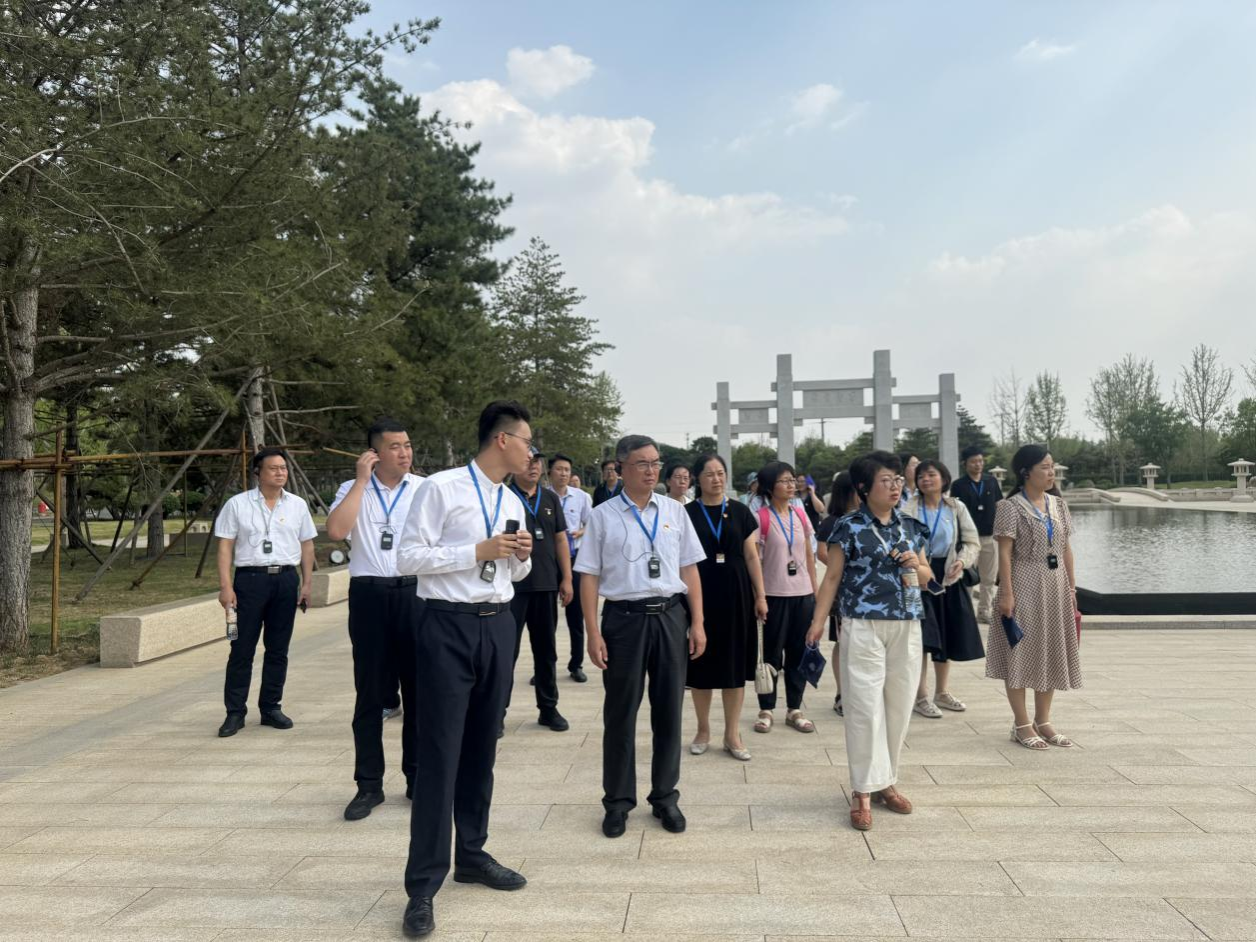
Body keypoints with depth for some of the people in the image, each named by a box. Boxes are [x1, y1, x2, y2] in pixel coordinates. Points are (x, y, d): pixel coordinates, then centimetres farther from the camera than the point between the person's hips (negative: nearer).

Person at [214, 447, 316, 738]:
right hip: (250, 579, -3)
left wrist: (306, 583, 6)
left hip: (286, 580, 3)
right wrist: (225, 586, -8)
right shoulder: (237, 504, 2)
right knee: (242, 649, -1)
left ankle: (270, 708, 19)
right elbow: (225, 546, -1)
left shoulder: (297, 505, 10)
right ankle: (235, 713, 8)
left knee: (278, 649, 8)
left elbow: (307, 546, 12)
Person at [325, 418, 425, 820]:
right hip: (369, 595, 0)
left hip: (416, 593, 0)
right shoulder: (353, 490, 4)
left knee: (418, 690, 9)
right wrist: (362, 480, -11)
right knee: (370, 694, 8)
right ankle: (369, 785, 19)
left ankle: (418, 778, 23)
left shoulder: (426, 489, 3)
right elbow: (336, 531, -14)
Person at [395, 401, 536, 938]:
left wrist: (522, 556, -1)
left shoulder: (513, 503, 12)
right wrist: (477, 551, -18)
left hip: (498, 627, 7)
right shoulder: (441, 488, -10)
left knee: (482, 749, 15)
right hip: (449, 627, -7)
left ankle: (471, 855, 31)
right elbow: (408, 557, -13)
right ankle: (423, 884, 7)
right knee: (440, 754, -4)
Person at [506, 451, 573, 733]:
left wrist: (566, 578, 6)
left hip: (547, 584, 4)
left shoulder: (551, 499, 10)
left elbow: (560, 539, 10)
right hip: (512, 584, -4)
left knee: (546, 649, 13)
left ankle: (549, 708, 23)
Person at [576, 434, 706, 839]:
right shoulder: (603, 516, -1)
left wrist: (697, 622, 3)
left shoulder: (674, 511, 6)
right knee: (620, 713, 8)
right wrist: (593, 633, -7)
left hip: (670, 616, 2)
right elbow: (589, 577, -2)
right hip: (624, 618, -2)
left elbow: (689, 569, 8)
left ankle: (665, 797, 27)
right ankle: (618, 802, 23)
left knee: (668, 711, 11)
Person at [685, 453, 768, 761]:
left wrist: (761, 596, 1)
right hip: (700, 594, -1)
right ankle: (703, 730, 22)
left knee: (735, 663, 5)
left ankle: (732, 734, 17)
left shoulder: (740, 511, 4)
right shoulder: (687, 514, 0)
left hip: (735, 594, 1)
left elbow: (751, 556, 6)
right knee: (702, 663, 6)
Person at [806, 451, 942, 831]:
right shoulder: (849, 527, -5)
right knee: (865, 708, -4)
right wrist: (818, 621, -11)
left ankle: (886, 781, 24)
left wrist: (916, 565, -3)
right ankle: (863, 791, 4)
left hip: (907, 627, 5)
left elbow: (926, 579, 19)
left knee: (899, 706, 10)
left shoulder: (910, 527, 10)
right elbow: (833, 577, -4)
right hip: (863, 626, -5)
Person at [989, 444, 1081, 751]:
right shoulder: (1011, 507, -9)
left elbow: (1066, 549, 12)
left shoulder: (1058, 505, 9)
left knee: (1053, 652, 11)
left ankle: (1043, 721, 22)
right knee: (1022, 651, 0)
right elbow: (1005, 553, -13)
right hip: (1025, 586, -7)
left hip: (1056, 587, 7)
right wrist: (1006, 593, -17)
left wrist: (1072, 588, 10)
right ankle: (1022, 725, 9)